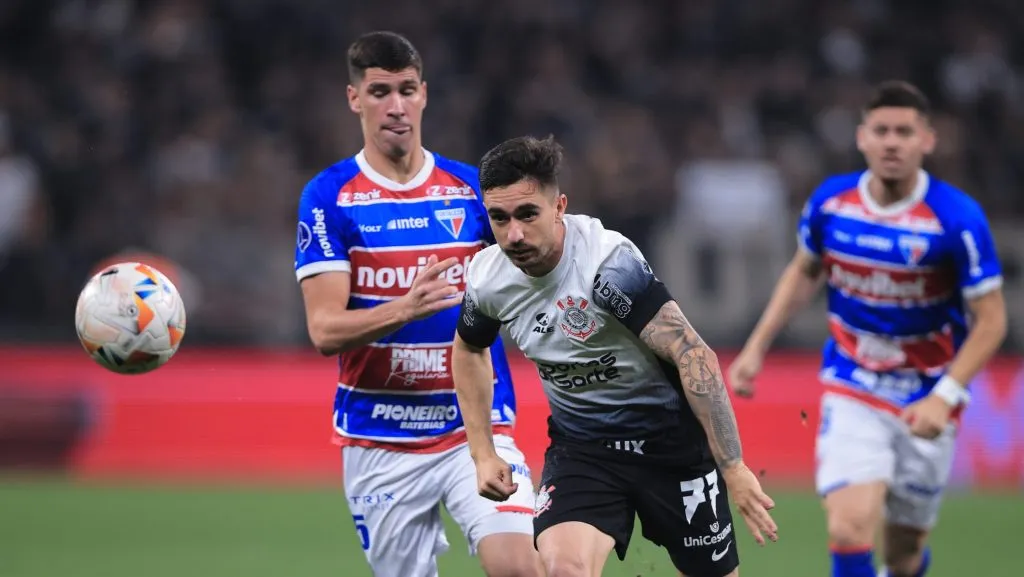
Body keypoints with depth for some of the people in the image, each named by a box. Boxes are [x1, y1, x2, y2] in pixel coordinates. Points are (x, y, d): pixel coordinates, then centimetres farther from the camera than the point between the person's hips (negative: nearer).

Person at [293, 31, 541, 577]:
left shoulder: (473, 188, 4)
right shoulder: (328, 196, -2)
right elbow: (325, 329, -10)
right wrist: (406, 309, -27)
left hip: (476, 426, 0)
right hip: (378, 439, 0)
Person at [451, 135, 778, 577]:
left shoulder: (610, 264, -27)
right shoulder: (488, 279, -10)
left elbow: (694, 355, -28)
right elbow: (468, 350, 14)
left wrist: (734, 469, -30)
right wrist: (483, 453, 8)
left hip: (669, 438, -3)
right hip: (579, 448, 3)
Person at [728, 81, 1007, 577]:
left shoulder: (958, 219, -17)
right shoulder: (829, 202, -7)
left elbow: (991, 320, -12)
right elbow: (804, 272, 14)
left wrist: (944, 397, -22)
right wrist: (756, 347, 8)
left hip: (925, 402, -1)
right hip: (852, 393, 1)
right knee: (849, 531, -20)